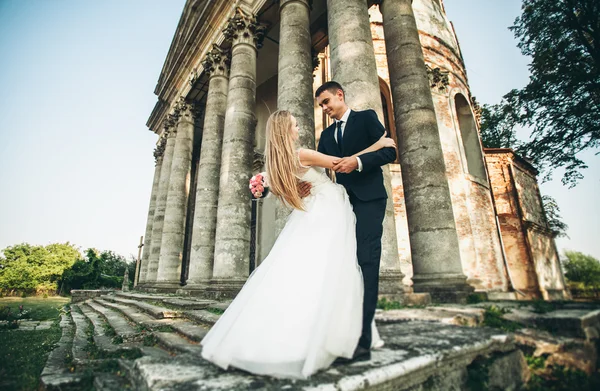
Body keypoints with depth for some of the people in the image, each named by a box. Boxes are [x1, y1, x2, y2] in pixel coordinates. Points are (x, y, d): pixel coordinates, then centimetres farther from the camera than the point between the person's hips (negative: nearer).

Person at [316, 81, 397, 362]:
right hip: (342, 202, 6)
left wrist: (358, 161, -19)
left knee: (366, 263, -11)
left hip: (368, 200, -5)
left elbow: (390, 151, -4)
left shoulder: (366, 117, 6)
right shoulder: (326, 135, 20)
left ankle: (363, 338, -8)